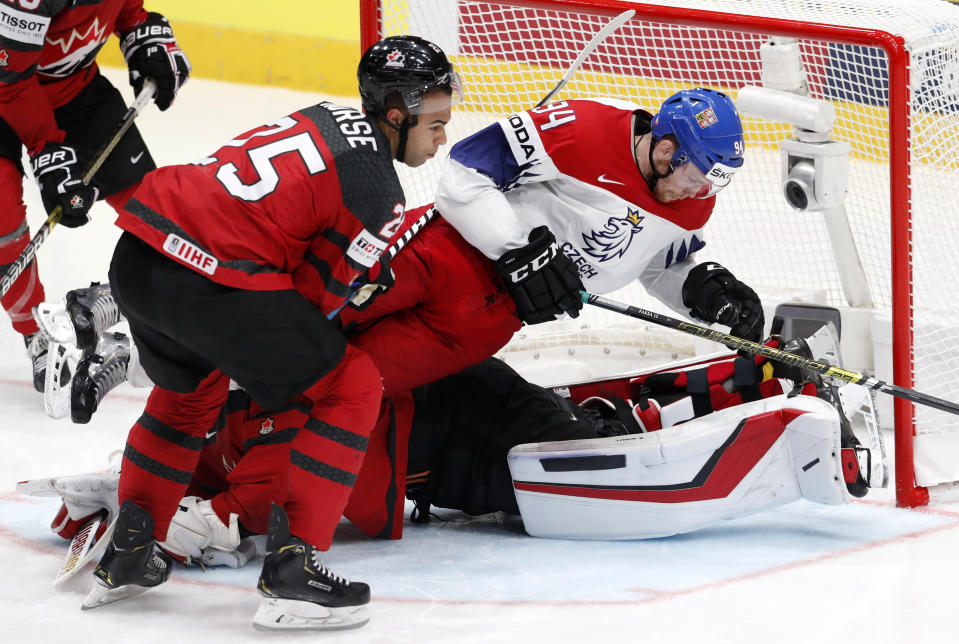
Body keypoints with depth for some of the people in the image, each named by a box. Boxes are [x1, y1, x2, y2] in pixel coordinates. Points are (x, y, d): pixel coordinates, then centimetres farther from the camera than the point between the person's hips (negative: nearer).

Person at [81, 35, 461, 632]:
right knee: (353, 387, 5)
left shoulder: (325, 116, 20)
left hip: (139, 249, 9)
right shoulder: (379, 194, -4)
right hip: (212, 283, -9)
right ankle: (292, 570, 2)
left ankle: (127, 557, 38)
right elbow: (315, 290, 2)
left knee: (190, 388, 35)